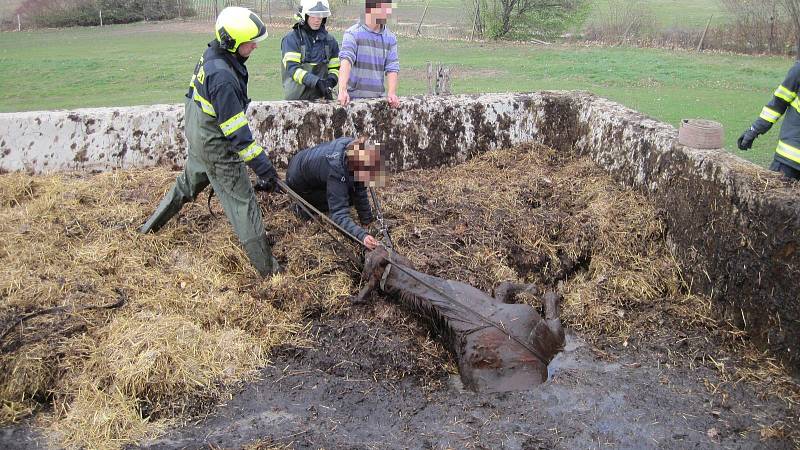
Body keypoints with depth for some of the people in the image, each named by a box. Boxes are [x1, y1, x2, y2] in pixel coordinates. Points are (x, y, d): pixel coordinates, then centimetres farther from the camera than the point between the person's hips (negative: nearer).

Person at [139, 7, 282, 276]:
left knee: (188, 184, 29)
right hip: (217, 150, -9)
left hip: (198, 139, 9)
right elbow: (237, 132, -30)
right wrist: (263, 167, -27)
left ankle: (151, 226, 50)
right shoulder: (223, 77, -32)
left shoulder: (210, 56, -2)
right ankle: (267, 269, 5)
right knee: (242, 202, -2)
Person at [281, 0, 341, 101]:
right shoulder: (292, 38, -3)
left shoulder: (330, 40, 12)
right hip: (296, 98, -4)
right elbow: (292, 68, -14)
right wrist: (317, 81, -24)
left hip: (321, 97, 4)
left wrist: (330, 80, -8)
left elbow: (335, 68, 15)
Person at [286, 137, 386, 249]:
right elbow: (339, 214, -43)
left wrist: (366, 221, -12)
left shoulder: (353, 145, -24)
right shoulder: (337, 169, -43)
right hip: (298, 183, -7)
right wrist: (362, 235, -59)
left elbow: (360, 190, -13)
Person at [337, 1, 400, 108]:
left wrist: (392, 93, -13)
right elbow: (346, 61, -18)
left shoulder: (391, 38, 9)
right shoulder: (353, 34, -5)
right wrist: (342, 90, -32)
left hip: (377, 98, 4)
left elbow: (392, 68, 4)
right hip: (353, 97, -4)